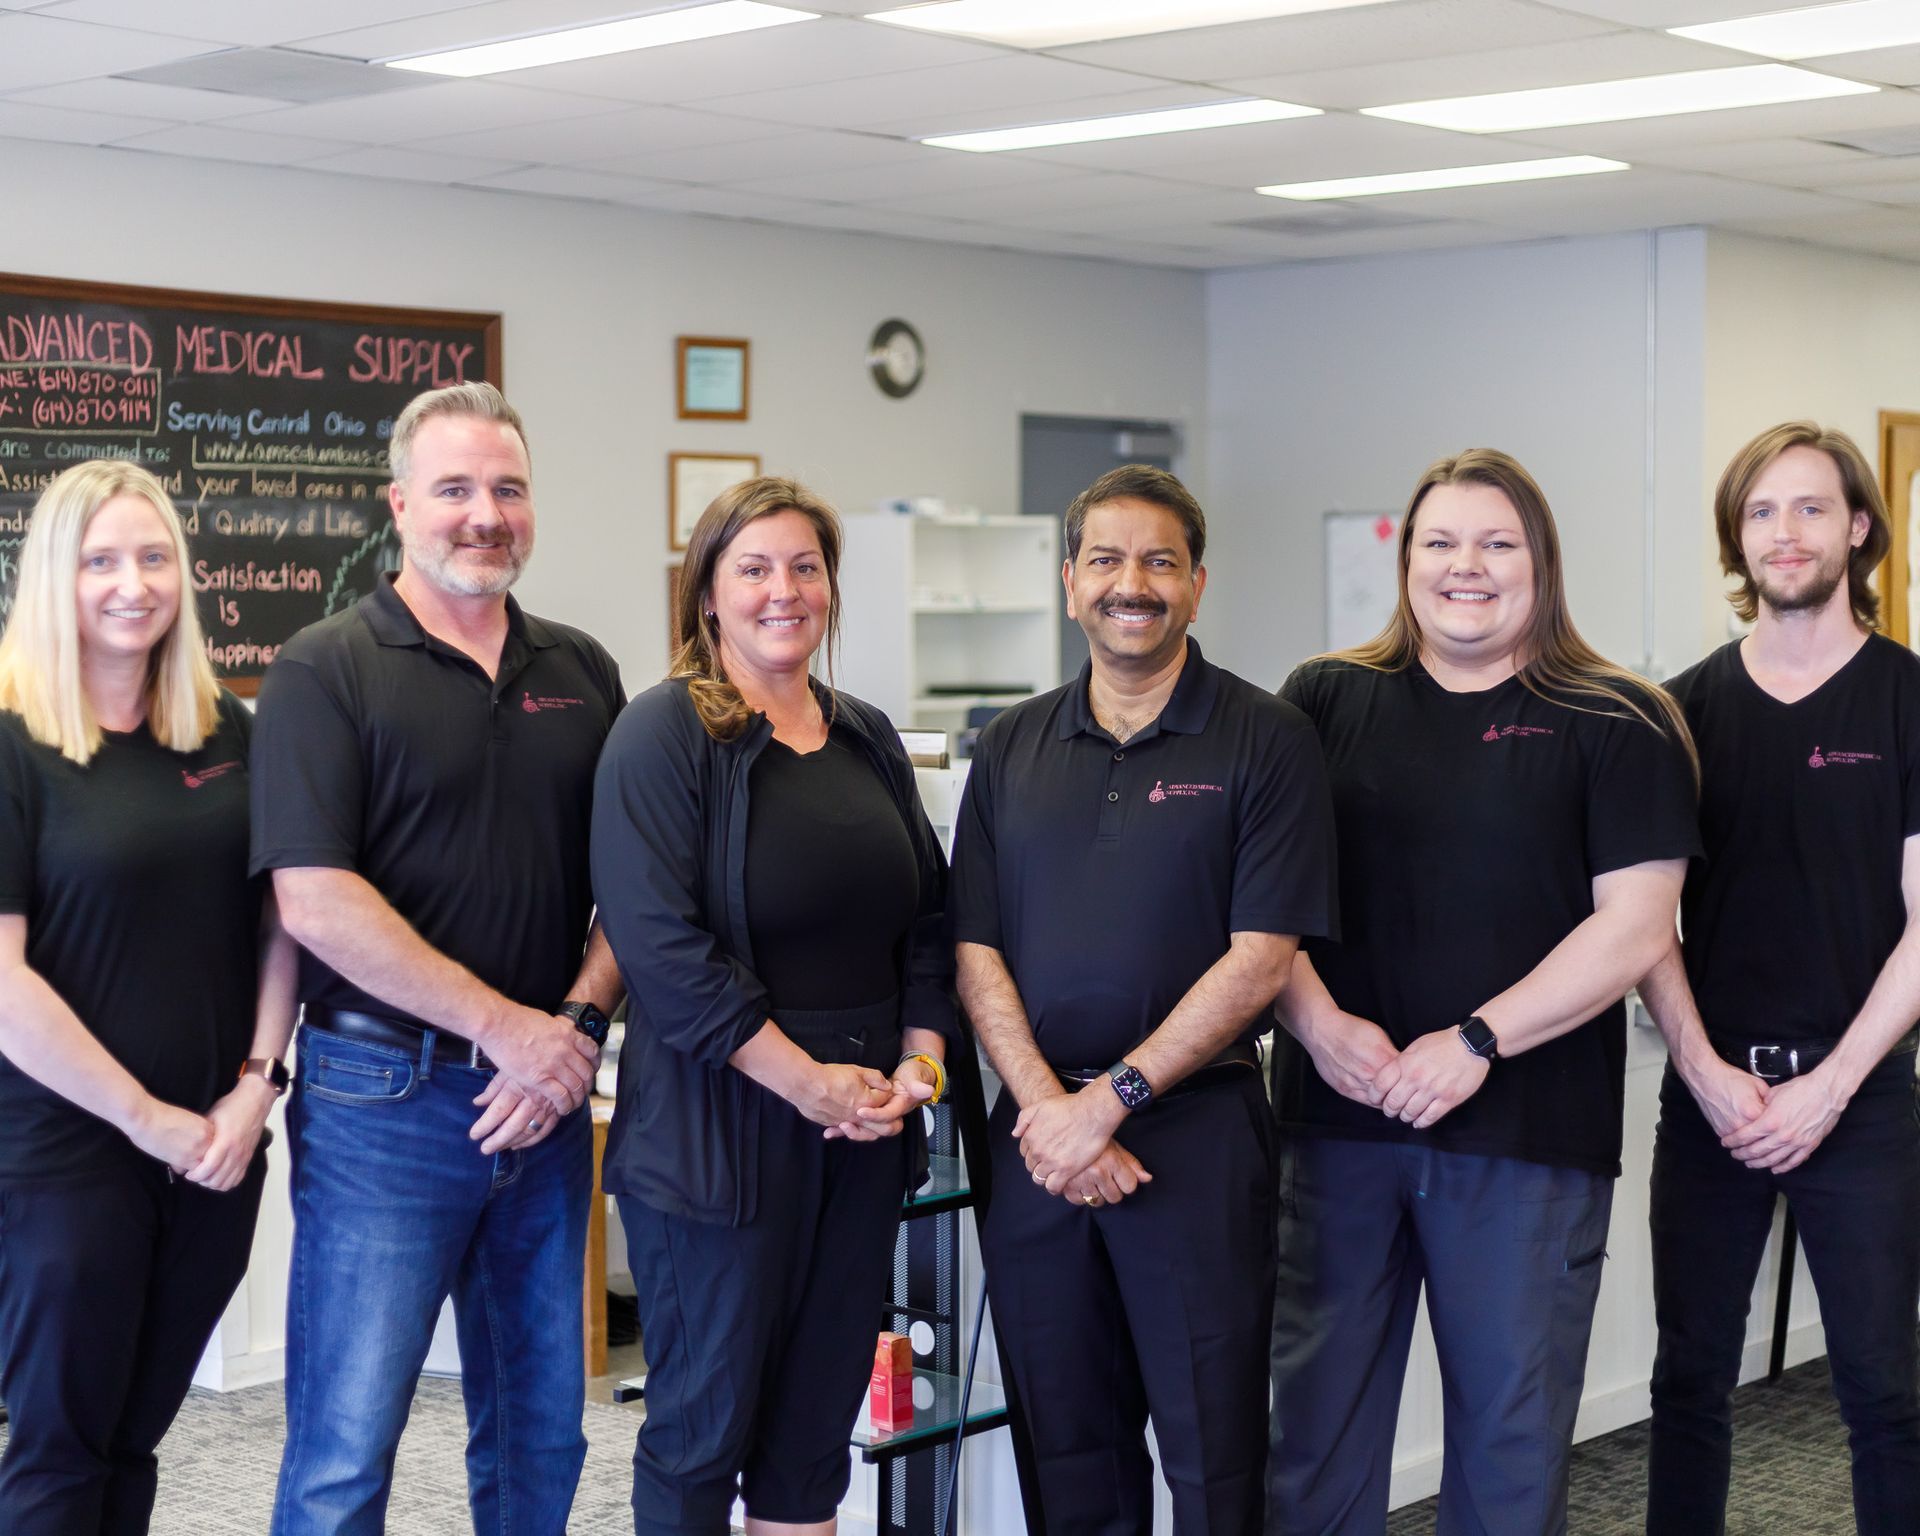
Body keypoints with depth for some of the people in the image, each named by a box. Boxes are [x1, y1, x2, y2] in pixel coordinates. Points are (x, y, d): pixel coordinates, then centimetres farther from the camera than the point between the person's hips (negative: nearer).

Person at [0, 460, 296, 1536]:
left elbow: (280, 920, 11)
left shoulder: (226, 731, 7)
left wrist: (257, 1084, -2)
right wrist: (148, 1118, -12)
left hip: (220, 1152, 5)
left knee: (137, 1437, 13)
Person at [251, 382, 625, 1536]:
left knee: (541, 1437, 14)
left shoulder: (582, 672, 11)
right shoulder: (327, 671, -5)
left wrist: (579, 1024, -8)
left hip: (547, 1096, 5)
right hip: (385, 1094, -5)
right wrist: (507, 1028, -16)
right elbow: (316, 899, -15)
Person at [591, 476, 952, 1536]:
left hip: (864, 1130, 6)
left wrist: (921, 1058, 0)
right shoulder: (666, 735, -8)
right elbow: (660, 941, -17)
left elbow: (926, 916, 16)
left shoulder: (867, 739, 13)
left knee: (818, 1419, 12)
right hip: (719, 1130, -6)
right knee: (705, 1420, 3)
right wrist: (808, 1081, -17)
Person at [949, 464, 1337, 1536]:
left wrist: (1111, 1098, -14)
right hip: (1039, 1141, 4)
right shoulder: (1014, 748, 10)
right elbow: (977, 953, 5)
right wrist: (1047, 1108, -10)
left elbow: (1259, 960, -9)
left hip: (1199, 1132, -4)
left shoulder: (1263, 740, -3)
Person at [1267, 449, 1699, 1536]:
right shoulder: (1324, 702, 8)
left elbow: (1636, 923, -6)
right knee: (1318, 1413, 8)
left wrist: (1477, 1042, -15)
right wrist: (1322, 1025, -11)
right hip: (1340, 1116, 2)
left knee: (1514, 1427, 7)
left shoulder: (1618, 725, 1)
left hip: (1530, 1136, -2)